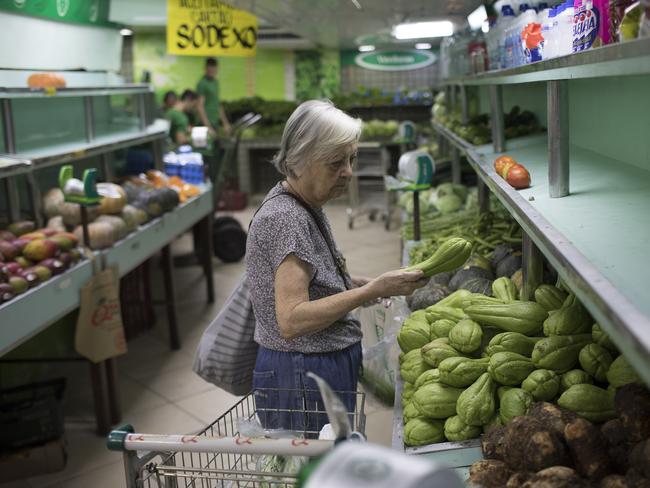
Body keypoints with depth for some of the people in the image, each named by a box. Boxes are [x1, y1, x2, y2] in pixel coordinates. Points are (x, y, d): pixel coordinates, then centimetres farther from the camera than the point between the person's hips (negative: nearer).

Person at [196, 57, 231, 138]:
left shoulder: (215, 82, 16)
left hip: (215, 122, 8)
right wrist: (207, 126, -21)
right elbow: (200, 106, -15)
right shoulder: (202, 84, -10)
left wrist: (225, 123, 18)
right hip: (207, 123, -8)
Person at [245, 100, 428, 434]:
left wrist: (356, 284, 5)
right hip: (302, 380, -10)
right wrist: (373, 290, -25)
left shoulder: (304, 206, 8)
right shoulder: (285, 218, -21)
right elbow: (292, 320, -27)